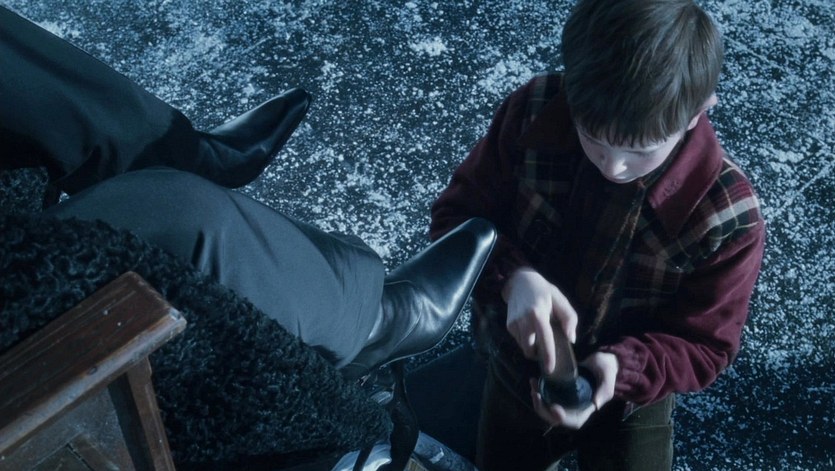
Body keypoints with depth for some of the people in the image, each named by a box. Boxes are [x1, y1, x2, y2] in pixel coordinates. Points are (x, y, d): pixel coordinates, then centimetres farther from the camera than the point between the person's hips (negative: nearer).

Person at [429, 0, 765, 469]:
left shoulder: (728, 216, -31)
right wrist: (513, 277, -37)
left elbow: (703, 344, -19)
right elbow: (457, 213, -17)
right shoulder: (534, 113, -27)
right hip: (516, 369, 3)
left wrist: (623, 367, -39)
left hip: (629, 402, -3)